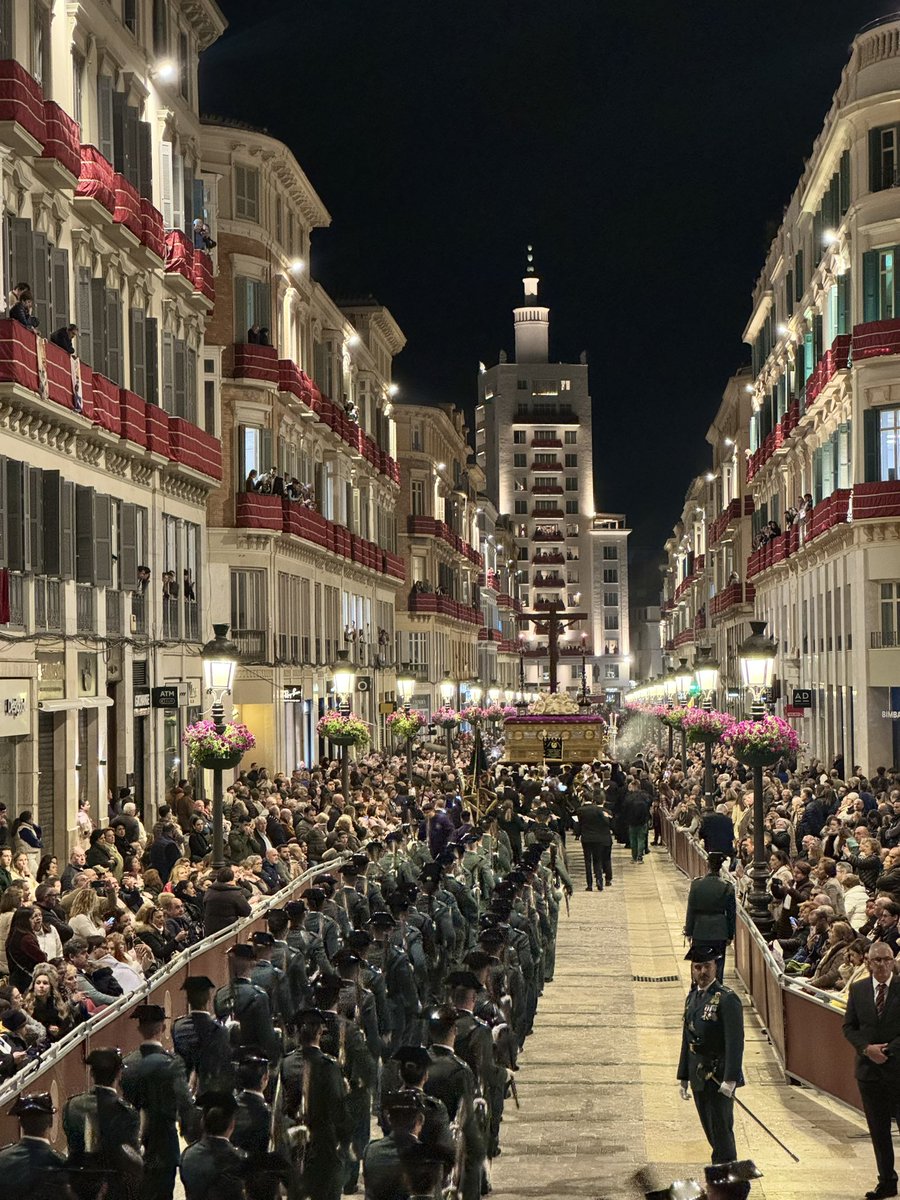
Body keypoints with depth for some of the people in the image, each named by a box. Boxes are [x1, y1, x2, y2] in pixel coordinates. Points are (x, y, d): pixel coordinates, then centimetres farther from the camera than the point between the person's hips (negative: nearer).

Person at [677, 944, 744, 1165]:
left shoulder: (726, 999, -13)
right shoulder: (692, 997, 11)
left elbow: (735, 1042, -17)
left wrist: (730, 1079, -22)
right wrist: (683, 1077, 17)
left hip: (719, 1077, -7)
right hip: (698, 1077, 7)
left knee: (721, 1130, -4)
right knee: (710, 1130, 15)